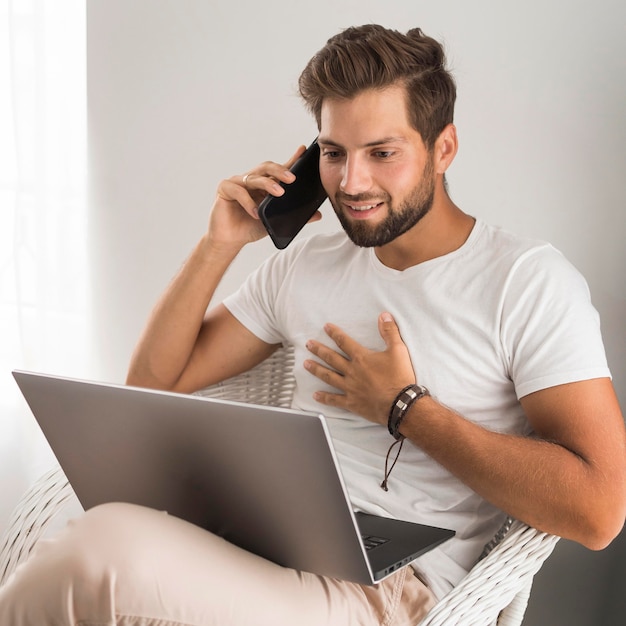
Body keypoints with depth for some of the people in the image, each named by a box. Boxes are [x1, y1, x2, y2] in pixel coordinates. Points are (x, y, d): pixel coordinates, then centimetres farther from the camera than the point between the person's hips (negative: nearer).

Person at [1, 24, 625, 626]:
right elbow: (154, 384, 17)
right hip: (266, 545, 6)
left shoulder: (529, 281, -4)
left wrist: (403, 408, -9)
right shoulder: (303, 265, 15)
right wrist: (220, 243, 5)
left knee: (109, 545, -30)